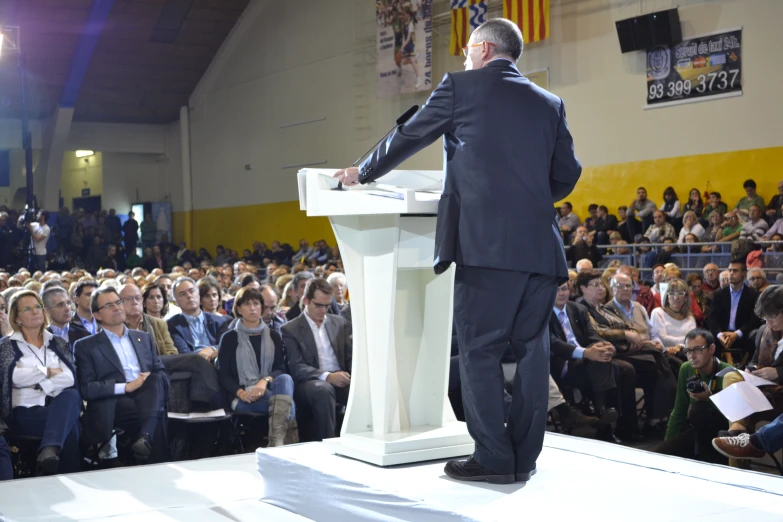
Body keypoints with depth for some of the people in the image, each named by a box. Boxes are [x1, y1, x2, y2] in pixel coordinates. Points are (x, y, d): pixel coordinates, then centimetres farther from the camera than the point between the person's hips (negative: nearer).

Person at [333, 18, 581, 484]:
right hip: (542, 246, 5)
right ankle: (525, 456, 13)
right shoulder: (550, 104, 16)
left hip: (486, 243, -5)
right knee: (531, 349, 8)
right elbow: (567, 175, 15)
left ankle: (494, 458, 0)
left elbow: (407, 139, 14)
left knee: (480, 350, 0)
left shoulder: (460, 87, 5)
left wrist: (363, 174, 29)